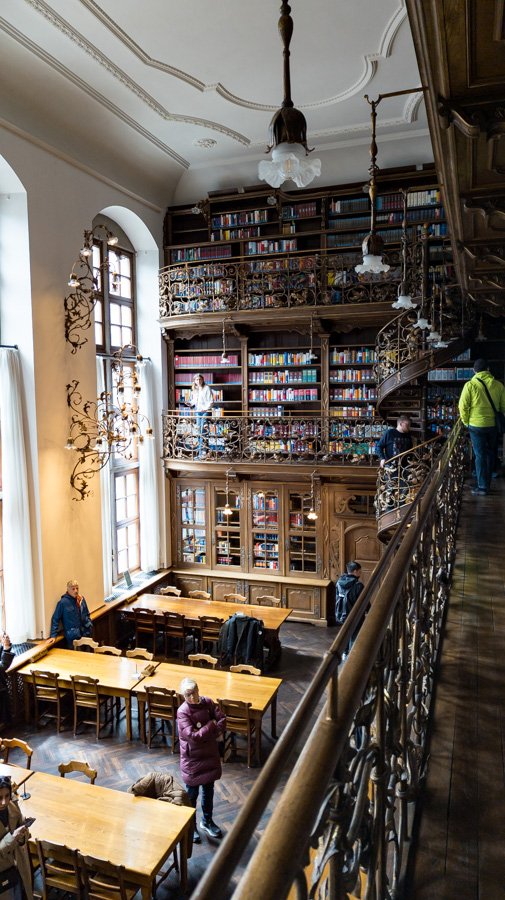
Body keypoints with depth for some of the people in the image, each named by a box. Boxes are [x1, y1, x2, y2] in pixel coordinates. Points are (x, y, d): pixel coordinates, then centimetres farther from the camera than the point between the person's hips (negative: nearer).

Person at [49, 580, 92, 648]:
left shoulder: (81, 599, 4)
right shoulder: (63, 602, -13)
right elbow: (55, 619, -9)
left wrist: (90, 626, 5)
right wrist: (53, 636, -13)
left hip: (86, 634, 6)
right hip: (73, 637, -5)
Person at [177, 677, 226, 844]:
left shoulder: (208, 702, -8)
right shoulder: (183, 712, -23)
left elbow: (222, 719, -7)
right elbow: (193, 736, -28)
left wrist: (213, 733, -21)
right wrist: (211, 725, -20)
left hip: (210, 753, 5)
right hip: (192, 757, -5)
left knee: (208, 790, 21)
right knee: (192, 794, 13)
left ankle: (207, 821, 41)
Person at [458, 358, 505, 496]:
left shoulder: (470, 385, -11)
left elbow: (463, 406, -11)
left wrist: (466, 422, 3)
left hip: (476, 425, -3)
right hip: (493, 425, 3)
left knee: (480, 455, 3)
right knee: (491, 453, 17)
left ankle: (482, 487, 7)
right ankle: (487, 482, 29)